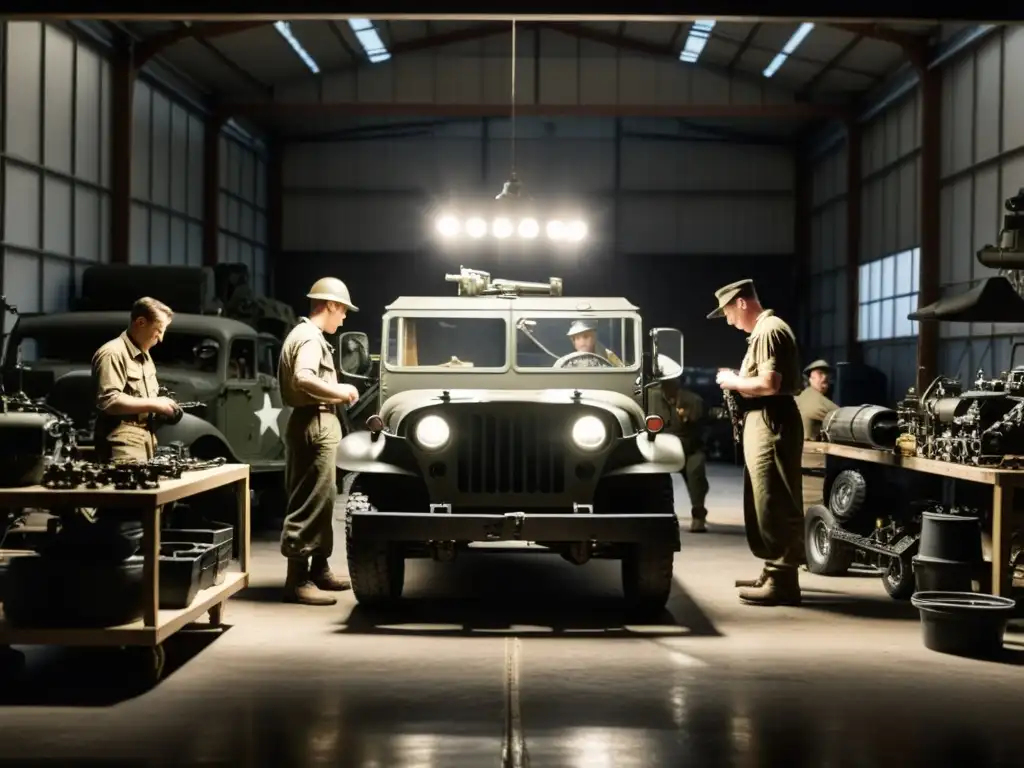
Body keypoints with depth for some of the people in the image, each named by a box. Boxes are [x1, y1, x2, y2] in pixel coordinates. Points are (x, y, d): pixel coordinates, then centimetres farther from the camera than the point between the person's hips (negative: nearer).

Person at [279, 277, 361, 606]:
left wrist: (334, 393, 12)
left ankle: (319, 569, 24)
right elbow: (303, 379, -31)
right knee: (310, 502, -10)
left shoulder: (304, 334, 19)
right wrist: (340, 391, -18)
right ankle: (297, 580, -9)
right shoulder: (310, 337, -14)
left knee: (321, 499, 16)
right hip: (314, 425, -11)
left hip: (315, 423, 11)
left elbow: (298, 380, 20)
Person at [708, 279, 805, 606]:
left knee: (775, 503, -8)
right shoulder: (765, 331, 19)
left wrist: (734, 382, -10)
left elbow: (769, 384, -23)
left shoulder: (768, 331, -14)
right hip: (763, 423, 11)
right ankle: (774, 571, 22)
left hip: (771, 423, -11)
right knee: (765, 501, 15)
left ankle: (783, 581, -6)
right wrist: (738, 381, 11)